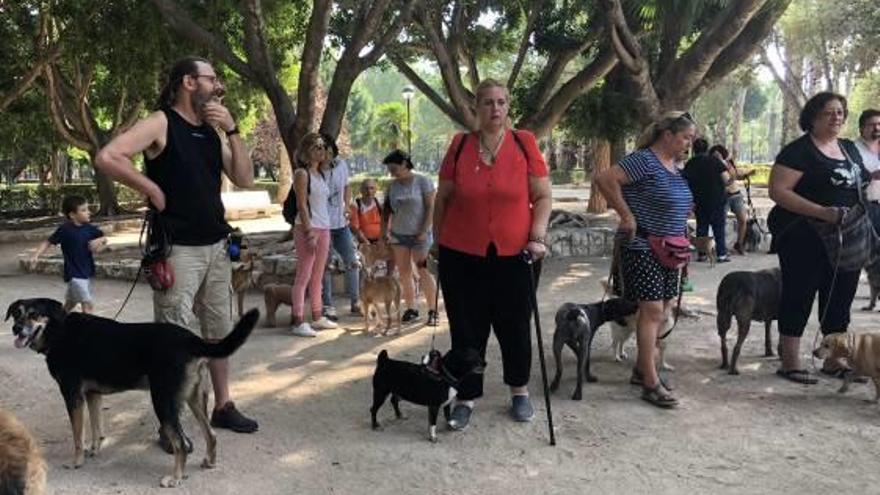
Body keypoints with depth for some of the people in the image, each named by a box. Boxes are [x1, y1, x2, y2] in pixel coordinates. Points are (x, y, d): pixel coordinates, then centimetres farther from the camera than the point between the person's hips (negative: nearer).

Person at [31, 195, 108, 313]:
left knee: (71, 303, 23)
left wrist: (99, 241, -9)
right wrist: (36, 256, -18)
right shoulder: (65, 229, -14)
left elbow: (104, 239, 13)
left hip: (86, 272, 7)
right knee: (88, 304, -13)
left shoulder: (89, 228, 0)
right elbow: (48, 242, -7)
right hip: (74, 274, -6)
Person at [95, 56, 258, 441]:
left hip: (216, 246, 7)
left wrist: (232, 131, -4)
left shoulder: (213, 131, 12)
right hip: (177, 250, -7)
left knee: (220, 331, 14)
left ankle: (223, 406, 27)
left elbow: (244, 180, 5)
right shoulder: (161, 123, -8)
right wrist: (151, 188, -14)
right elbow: (106, 157, -18)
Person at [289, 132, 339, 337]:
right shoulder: (302, 173, -9)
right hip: (307, 228, -8)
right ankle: (298, 322, -5)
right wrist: (309, 232, -19)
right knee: (304, 276, -6)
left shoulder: (322, 174, 15)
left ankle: (318, 317, 21)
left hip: (324, 228, 8)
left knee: (318, 276, 13)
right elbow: (302, 205, -14)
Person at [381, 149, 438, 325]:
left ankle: (432, 310, 0)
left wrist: (424, 231, -14)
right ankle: (411, 309, 12)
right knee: (404, 273, 4)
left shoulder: (422, 182, -6)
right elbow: (387, 210, 14)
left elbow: (430, 208, -8)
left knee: (424, 272, -5)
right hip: (398, 235, 5)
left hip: (419, 235, -5)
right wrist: (384, 231, 5)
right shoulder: (392, 186, 8)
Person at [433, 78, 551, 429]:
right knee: (467, 330, 7)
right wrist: (438, 241, 11)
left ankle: (519, 391, 32)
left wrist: (538, 236, -9)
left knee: (515, 328, 11)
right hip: (462, 256, 0)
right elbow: (443, 198, 9)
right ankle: (466, 397, 21)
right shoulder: (460, 145, 0)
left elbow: (542, 196, 1)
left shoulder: (524, 143, -2)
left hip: (513, 255, 0)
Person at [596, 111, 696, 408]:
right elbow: (605, 180, -26)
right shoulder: (644, 160, -15)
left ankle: (641, 369, 24)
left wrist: (681, 236, 14)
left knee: (664, 310, 11)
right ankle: (651, 384, -4)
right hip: (642, 248, -9)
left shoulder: (674, 166, 13)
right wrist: (626, 215, -21)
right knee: (652, 309, -9)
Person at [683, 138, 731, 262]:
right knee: (719, 227, 4)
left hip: (699, 201, 2)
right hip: (717, 199, -2)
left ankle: (702, 254, 9)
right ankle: (721, 254, 2)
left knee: (701, 227, 10)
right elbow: (726, 179, -9)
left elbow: (685, 183, 0)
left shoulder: (690, 164, 1)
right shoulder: (714, 160, -6)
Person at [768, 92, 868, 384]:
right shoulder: (799, 151, -9)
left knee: (841, 297, 12)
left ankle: (834, 360, 25)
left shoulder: (851, 149, 14)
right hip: (805, 239, -7)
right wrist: (822, 212, -25)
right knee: (799, 296, 0)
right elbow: (778, 191, -18)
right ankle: (790, 363, 9)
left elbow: (861, 186, 27)